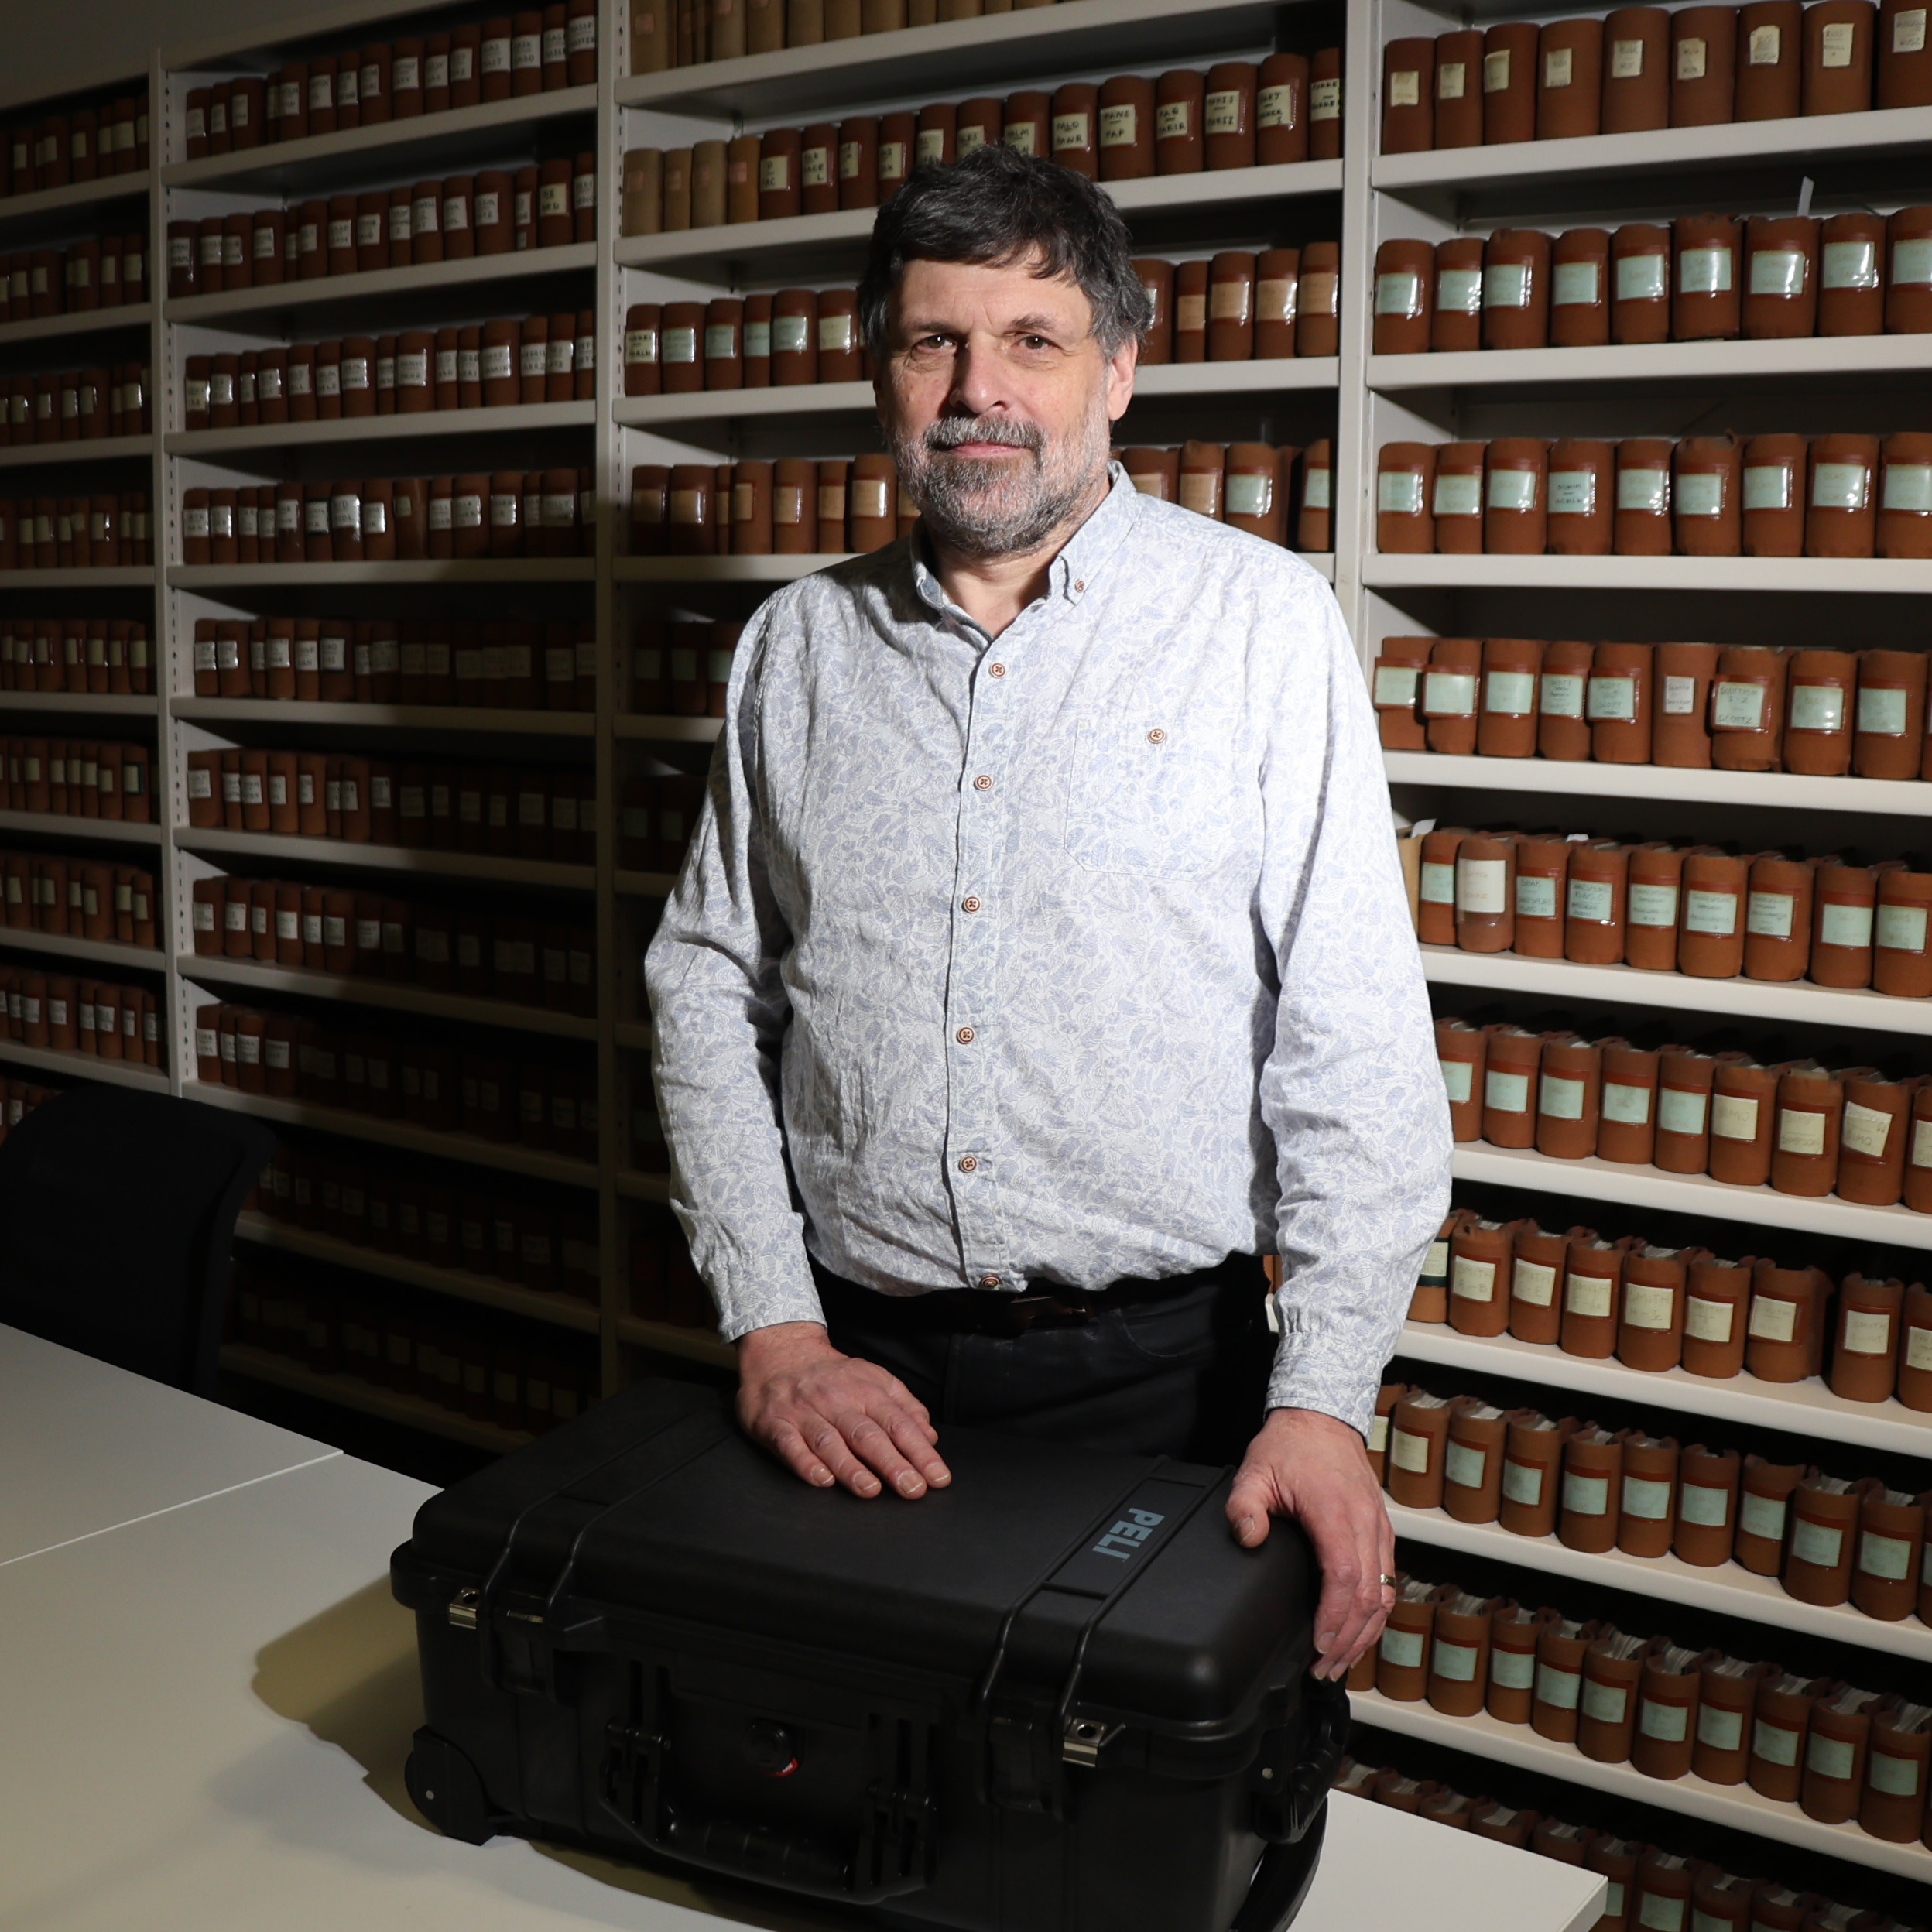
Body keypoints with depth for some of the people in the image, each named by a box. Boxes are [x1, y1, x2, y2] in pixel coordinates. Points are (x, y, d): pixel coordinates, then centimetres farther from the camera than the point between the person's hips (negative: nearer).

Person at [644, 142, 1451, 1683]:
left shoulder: (1259, 619, -4)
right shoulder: (798, 645, 6)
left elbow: (1355, 1033, -8)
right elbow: (708, 985, 7)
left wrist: (1324, 1400, -15)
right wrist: (773, 1327, -3)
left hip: (1158, 1368, -2)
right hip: (853, 1368, 3)